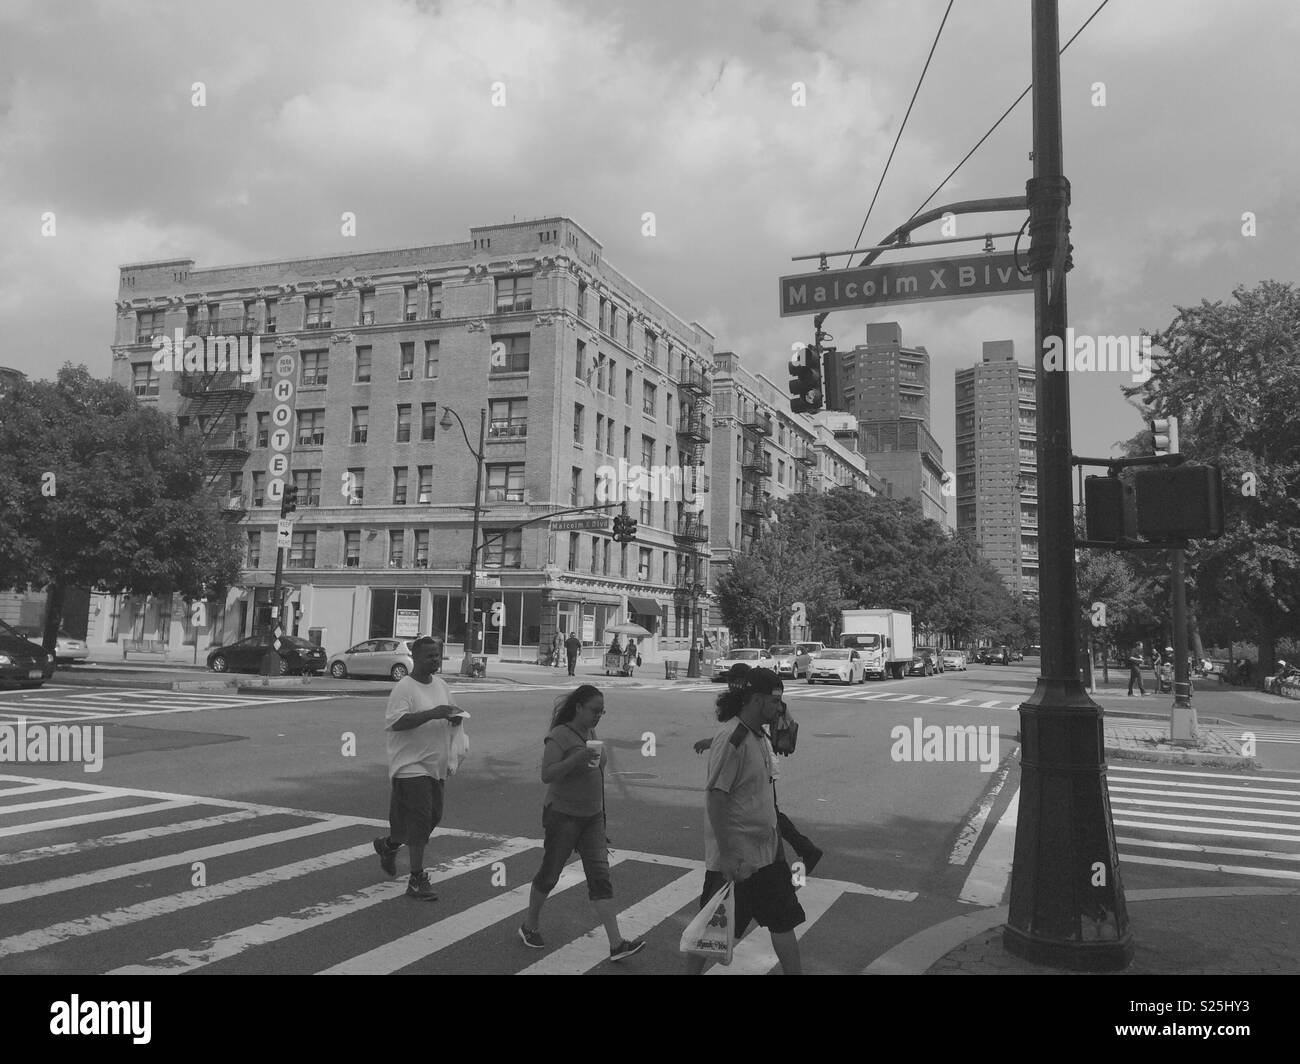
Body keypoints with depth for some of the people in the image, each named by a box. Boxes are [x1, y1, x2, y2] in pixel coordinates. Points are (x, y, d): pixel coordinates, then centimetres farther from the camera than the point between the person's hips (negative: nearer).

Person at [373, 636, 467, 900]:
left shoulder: (440, 685, 13)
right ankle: (417, 879, 0)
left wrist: (455, 718, 0)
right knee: (419, 820, -9)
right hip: (411, 765, -8)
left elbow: (448, 715, 24)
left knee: (433, 816, 14)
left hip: (437, 765, 8)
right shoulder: (404, 688, -12)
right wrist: (431, 714, -28)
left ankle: (388, 844, 38)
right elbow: (395, 722, -23)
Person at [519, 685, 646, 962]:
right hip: (564, 816, -6)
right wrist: (577, 758, -35)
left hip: (592, 816, 6)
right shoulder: (559, 736, -15)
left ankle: (616, 944, -5)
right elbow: (546, 775, -24)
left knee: (601, 878, -1)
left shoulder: (590, 732, 9)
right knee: (549, 874, 8)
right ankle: (530, 926, 31)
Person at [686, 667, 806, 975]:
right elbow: (715, 797, -24)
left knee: (784, 920, 15)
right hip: (735, 857, -9)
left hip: (767, 851, 9)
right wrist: (726, 856, -24)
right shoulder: (731, 739, -21)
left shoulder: (758, 736, 8)